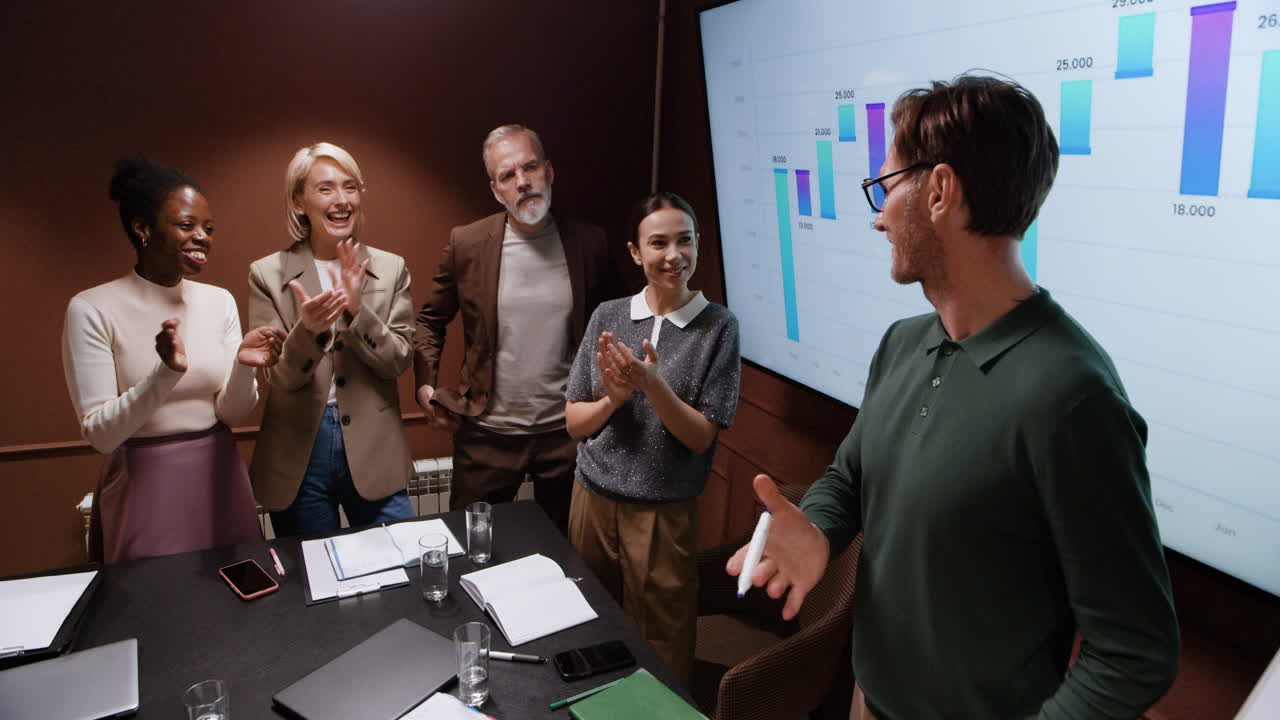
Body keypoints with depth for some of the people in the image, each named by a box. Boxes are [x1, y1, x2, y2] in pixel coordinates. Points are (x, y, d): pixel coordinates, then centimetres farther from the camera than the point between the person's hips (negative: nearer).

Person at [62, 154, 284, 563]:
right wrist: (165, 373, -28)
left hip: (220, 483, 4)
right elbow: (100, 435, -13)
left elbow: (232, 415, 1)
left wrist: (243, 367, -20)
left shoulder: (220, 301, 2)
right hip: (145, 493, -4)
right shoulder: (92, 309, -10)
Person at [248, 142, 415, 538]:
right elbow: (279, 378, -5)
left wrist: (358, 309, -18)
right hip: (299, 457, 0)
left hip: (373, 452, 1)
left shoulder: (390, 268, 2)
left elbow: (399, 361, -2)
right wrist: (308, 330, -25)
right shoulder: (268, 274, -2)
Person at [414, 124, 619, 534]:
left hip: (567, 431, 1)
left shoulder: (589, 243, -4)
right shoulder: (466, 244, -6)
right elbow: (431, 321, 5)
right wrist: (425, 385, -9)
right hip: (486, 434, 0)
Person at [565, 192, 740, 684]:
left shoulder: (718, 326, -7)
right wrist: (613, 398, -17)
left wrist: (651, 384, -24)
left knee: (662, 659, 10)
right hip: (594, 500, 3)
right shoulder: (607, 316, 1)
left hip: (664, 513, -3)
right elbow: (574, 422, 3)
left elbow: (700, 437, -9)